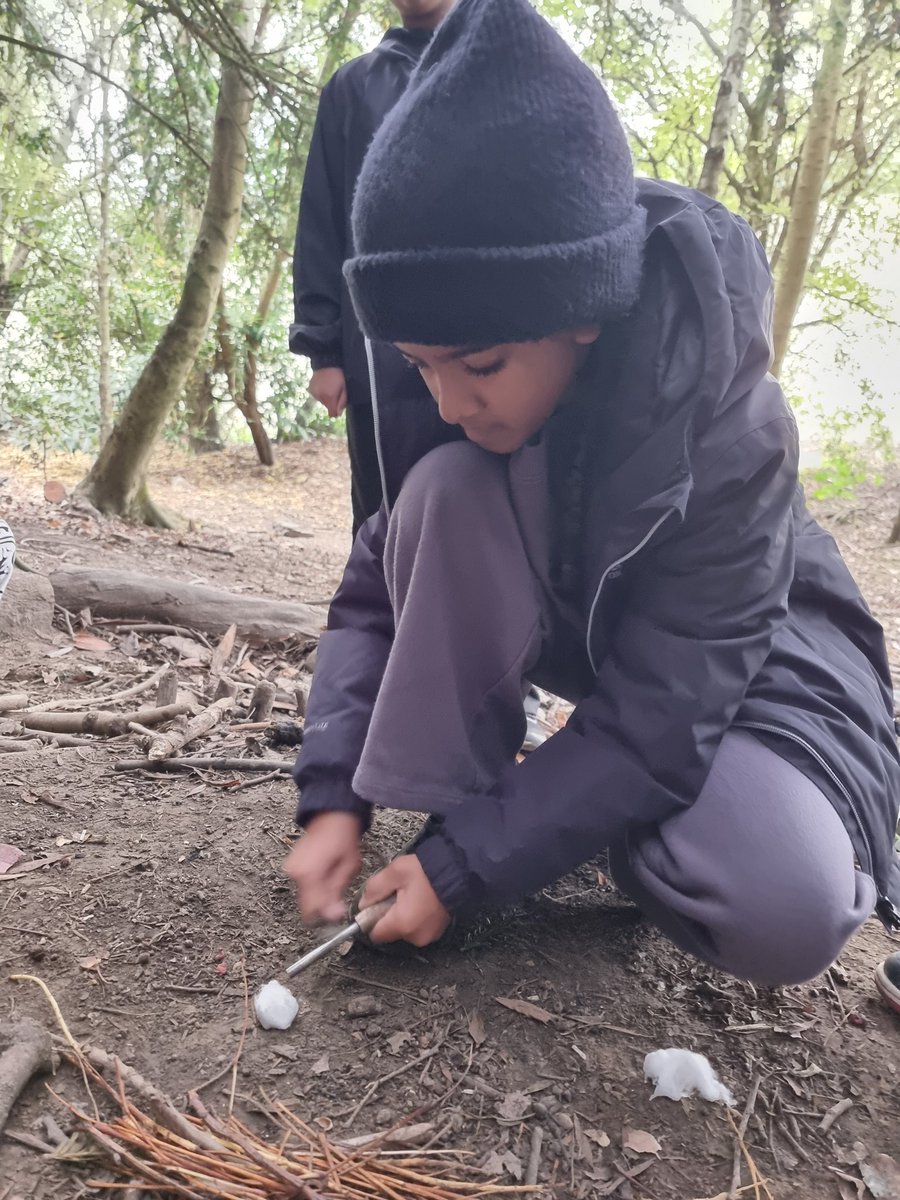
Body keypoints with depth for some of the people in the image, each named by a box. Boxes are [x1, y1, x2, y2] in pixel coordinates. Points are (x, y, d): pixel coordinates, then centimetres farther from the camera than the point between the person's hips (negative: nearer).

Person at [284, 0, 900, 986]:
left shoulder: (728, 440, -32)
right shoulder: (477, 404, -18)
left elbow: (655, 720, -30)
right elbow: (376, 593, -13)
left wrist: (468, 868, -28)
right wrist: (335, 794, -23)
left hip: (736, 659, -2)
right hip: (571, 626, 3)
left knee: (786, 911, -32)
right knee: (446, 491, -27)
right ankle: (459, 806, -16)